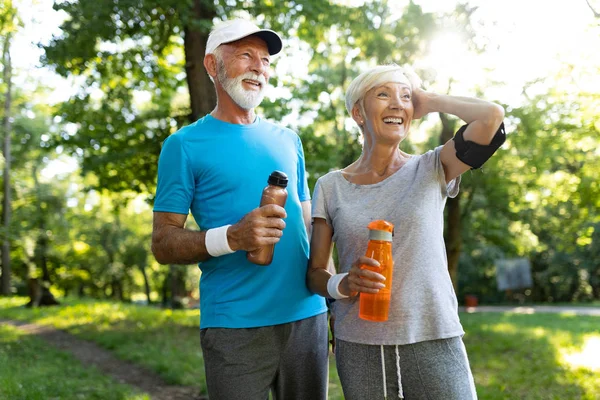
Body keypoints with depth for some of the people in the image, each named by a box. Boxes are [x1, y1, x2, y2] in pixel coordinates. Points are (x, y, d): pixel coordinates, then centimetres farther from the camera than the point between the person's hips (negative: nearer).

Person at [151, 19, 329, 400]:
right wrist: (232, 237, -22)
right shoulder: (185, 145, -1)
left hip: (307, 316, 5)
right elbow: (163, 244, -5)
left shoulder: (288, 140, 13)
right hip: (235, 326, -4)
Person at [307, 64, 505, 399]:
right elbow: (315, 273, 4)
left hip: (435, 343, -1)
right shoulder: (331, 187, 2)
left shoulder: (431, 170, 0)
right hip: (358, 348, 1)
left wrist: (430, 102, 0)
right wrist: (343, 284, -17)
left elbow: (492, 117, -16)